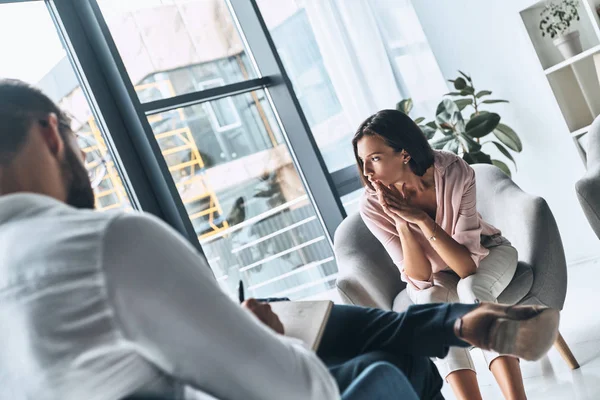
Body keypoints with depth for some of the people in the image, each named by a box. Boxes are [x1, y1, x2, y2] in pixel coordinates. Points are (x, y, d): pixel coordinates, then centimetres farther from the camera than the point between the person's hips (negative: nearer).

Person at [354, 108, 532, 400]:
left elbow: (468, 266, -32)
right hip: (436, 276, 2)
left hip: (486, 254, -1)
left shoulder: (455, 173, -30)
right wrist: (401, 222, -37)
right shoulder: (372, 205, -25)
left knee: (471, 288, -34)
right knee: (430, 303, -32)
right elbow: (420, 277, -23)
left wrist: (421, 218, -41)